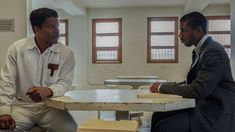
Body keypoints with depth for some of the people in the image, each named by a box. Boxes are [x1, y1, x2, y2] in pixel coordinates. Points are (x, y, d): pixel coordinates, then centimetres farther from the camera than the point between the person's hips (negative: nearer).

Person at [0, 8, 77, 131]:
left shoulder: (66, 52, -3)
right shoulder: (17, 48, -2)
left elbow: (65, 82, -5)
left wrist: (47, 91, -27)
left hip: (52, 106, 0)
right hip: (22, 105, 0)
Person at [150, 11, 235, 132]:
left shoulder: (214, 51, -20)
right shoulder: (200, 50, 10)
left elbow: (198, 90, -25)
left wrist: (162, 87, -15)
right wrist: (164, 86, -1)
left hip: (215, 114, -9)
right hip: (203, 107, 9)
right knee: (158, 116, 1)